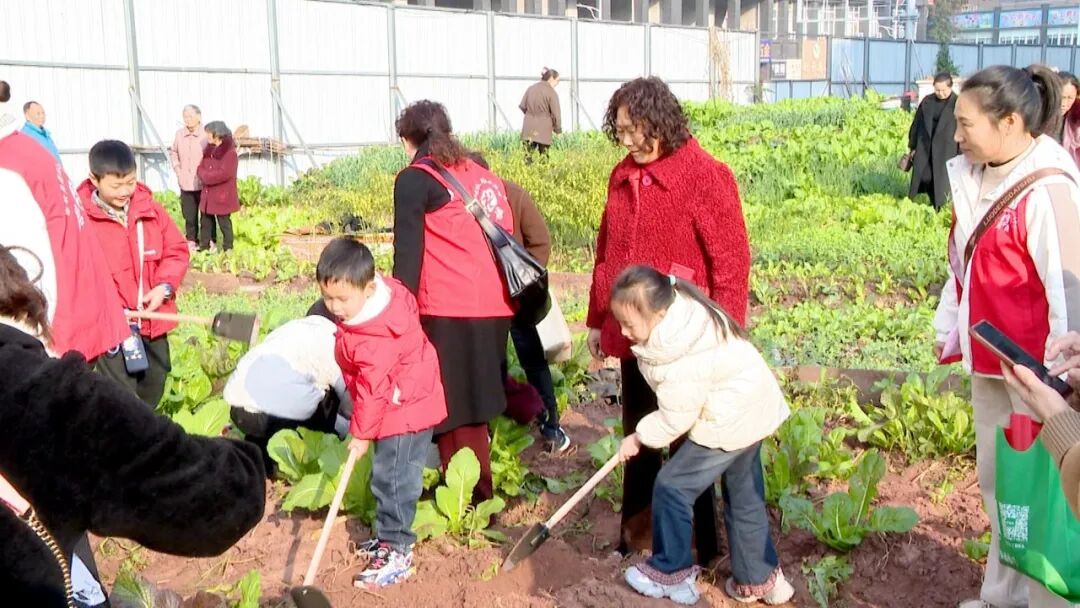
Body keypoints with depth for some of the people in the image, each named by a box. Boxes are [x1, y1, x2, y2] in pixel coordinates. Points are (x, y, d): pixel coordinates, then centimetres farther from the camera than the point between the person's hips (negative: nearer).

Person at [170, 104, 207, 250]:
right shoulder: (179, 134, 3)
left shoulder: (206, 134, -13)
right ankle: (192, 240, 22)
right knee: (189, 214, 10)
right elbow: (173, 152, 21)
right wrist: (177, 168, 9)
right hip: (186, 183, 4)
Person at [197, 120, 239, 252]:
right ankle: (204, 247, 21)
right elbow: (201, 168, 11)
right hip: (208, 193, 8)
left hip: (223, 195, -8)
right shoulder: (208, 150, 12)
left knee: (224, 222, 0)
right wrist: (203, 175, -11)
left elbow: (223, 174, -21)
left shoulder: (230, 152, -14)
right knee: (206, 221, 13)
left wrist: (207, 177, -14)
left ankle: (228, 249, 9)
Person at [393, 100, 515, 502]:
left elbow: (408, 252, -6)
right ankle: (479, 495, 28)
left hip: (448, 310, -7)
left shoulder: (415, 179, 0)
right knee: (473, 408, 18)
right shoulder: (483, 175, 20)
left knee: (452, 411, 2)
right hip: (494, 306, 7)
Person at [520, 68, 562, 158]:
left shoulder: (531, 89, 6)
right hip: (544, 130, -4)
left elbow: (522, 106, 9)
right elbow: (556, 114, -10)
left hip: (529, 129, 4)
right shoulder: (551, 93, -9)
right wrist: (558, 130, 2)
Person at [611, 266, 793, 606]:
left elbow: (675, 420, -20)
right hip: (753, 409, 10)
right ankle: (758, 579, 30)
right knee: (744, 497, 19)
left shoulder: (681, 362, -30)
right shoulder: (681, 306, -5)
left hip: (731, 423, -10)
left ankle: (670, 573, 13)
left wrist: (640, 437, -4)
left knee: (673, 486, 0)